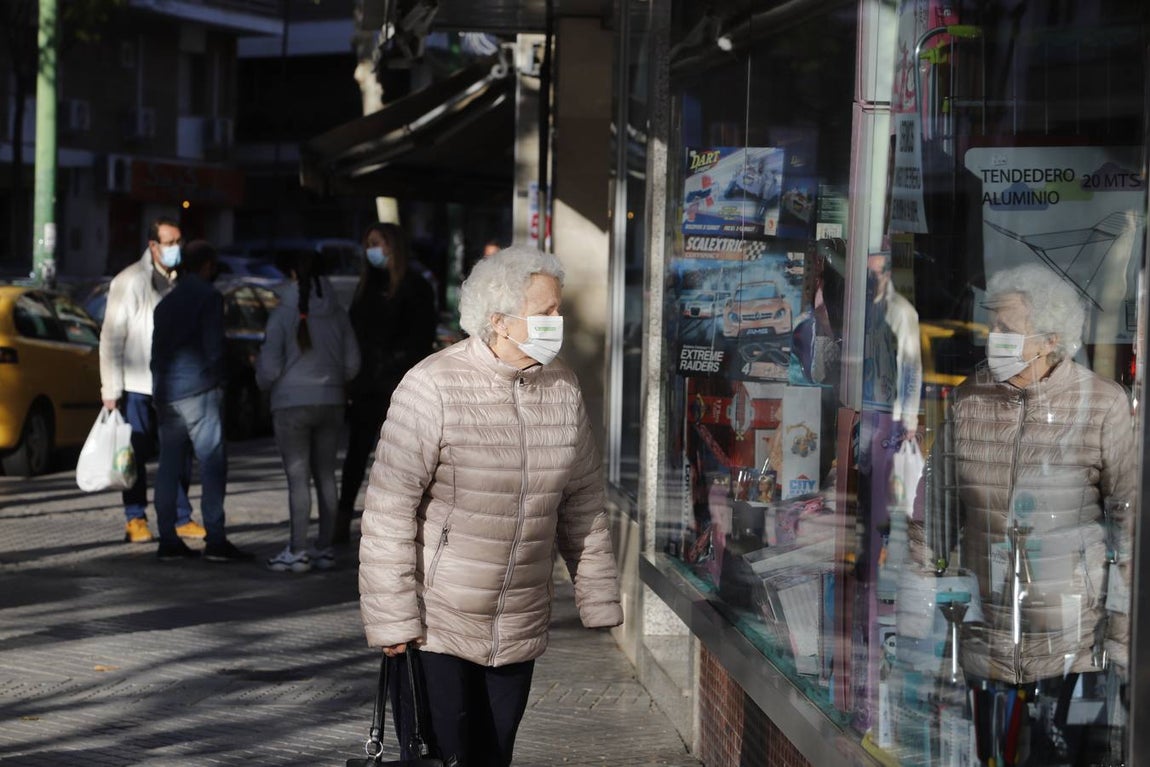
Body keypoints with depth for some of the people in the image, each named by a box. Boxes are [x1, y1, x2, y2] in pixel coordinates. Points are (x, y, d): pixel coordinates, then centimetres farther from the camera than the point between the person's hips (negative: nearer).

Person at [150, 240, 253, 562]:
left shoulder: (167, 301, 17)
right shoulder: (209, 296, -5)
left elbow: (157, 348, 15)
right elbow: (214, 346, -11)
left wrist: (160, 388, 15)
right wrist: (218, 380, 1)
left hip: (166, 391, 8)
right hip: (197, 389, -7)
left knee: (169, 466, 9)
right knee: (212, 463, -7)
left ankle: (168, 540, 9)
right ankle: (215, 541, -13)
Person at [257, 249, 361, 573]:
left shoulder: (282, 313, -10)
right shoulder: (337, 312, 1)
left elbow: (270, 368, -8)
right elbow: (352, 364, 4)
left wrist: (264, 379, 14)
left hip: (292, 404, -4)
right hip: (330, 402, 4)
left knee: (297, 477, -2)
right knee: (325, 475, 10)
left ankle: (297, 551, -1)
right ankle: (325, 548, 14)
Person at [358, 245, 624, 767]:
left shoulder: (562, 388, 3)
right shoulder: (435, 387, -15)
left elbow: (582, 503, 11)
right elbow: (389, 508, -15)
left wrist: (598, 597, 11)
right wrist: (394, 620, -17)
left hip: (521, 630, 5)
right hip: (435, 626, -5)